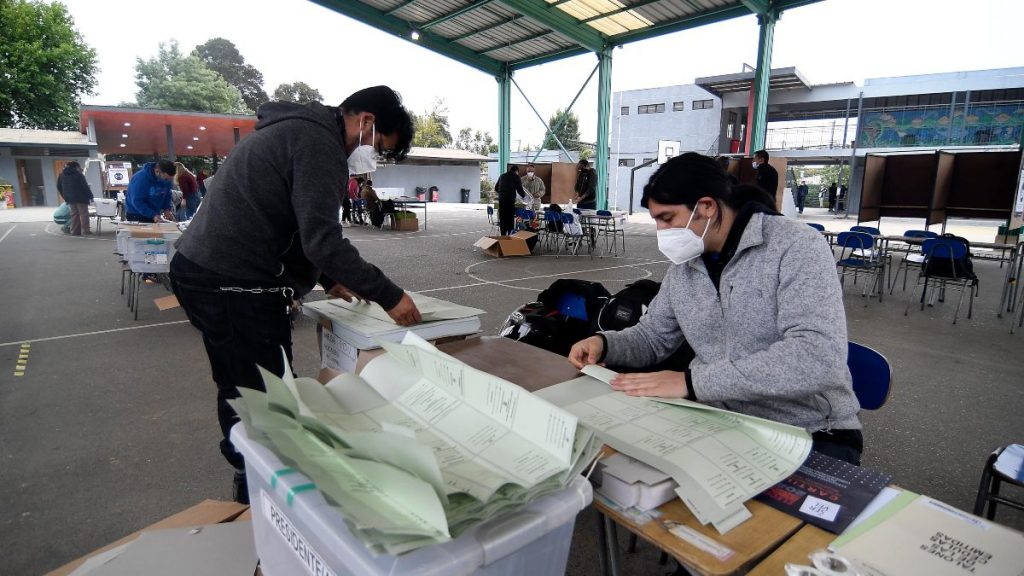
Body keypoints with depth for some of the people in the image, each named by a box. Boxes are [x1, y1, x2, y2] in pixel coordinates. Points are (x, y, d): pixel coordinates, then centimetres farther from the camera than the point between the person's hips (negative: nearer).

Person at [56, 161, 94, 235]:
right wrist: (90, 196, -7)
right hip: (80, 197, -6)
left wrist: (65, 197, 21)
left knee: (74, 214, 11)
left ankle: (74, 231, 9)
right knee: (83, 213, -4)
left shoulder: (62, 175, 13)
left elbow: (59, 187, 17)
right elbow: (85, 186, -13)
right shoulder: (78, 174, -9)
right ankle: (85, 230, -11)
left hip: (70, 198, 7)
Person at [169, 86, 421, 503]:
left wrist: (328, 278, 20)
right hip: (233, 285, -11)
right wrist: (388, 296, -18)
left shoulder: (295, 128, 19)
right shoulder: (319, 140, -14)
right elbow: (321, 238, -23)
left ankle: (249, 491, 37)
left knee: (239, 393, 21)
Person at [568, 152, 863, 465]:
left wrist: (692, 381, -31)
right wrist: (604, 343, -6)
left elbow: (818, 359, -28)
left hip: (809, 435, -5)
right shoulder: (683, 265, 5)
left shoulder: (797, 246, -15)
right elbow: (652, 337, 16)